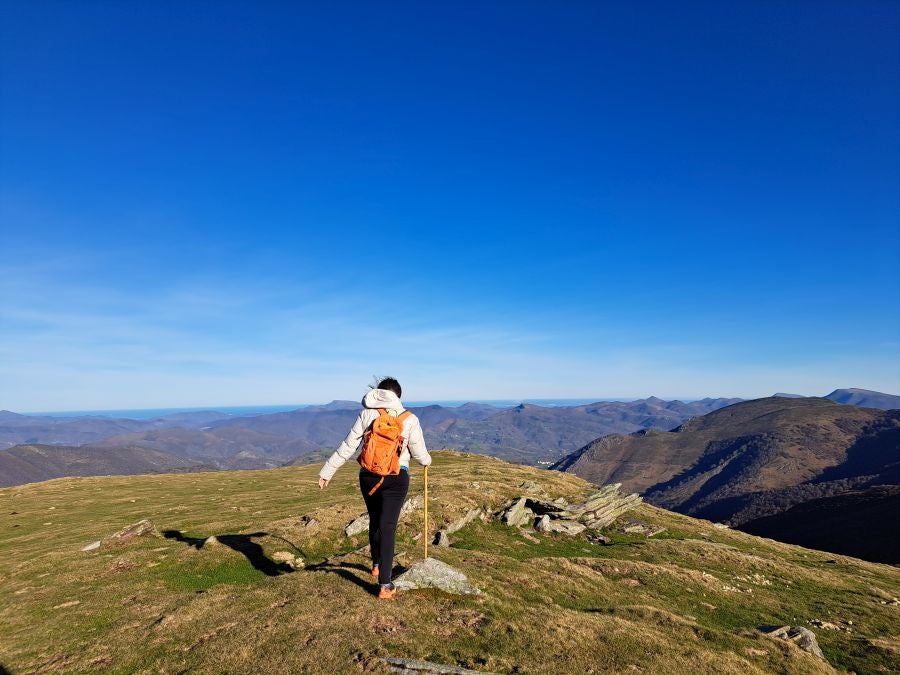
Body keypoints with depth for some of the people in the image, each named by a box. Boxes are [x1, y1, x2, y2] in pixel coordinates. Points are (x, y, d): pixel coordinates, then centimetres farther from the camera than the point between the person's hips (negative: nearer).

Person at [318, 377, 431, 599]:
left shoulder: (366, 414, 1)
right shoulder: (409, 419, -1)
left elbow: (347, 447, -2)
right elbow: (420, 454, 4)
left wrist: (327, 471, 5)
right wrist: (426, 461, 27)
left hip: (368, 476, 2)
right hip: (396, 478, -2)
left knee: (375, 521, 22)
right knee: (387, 527, 2)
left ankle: (377, 565, 43)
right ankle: (385, 585, 0)